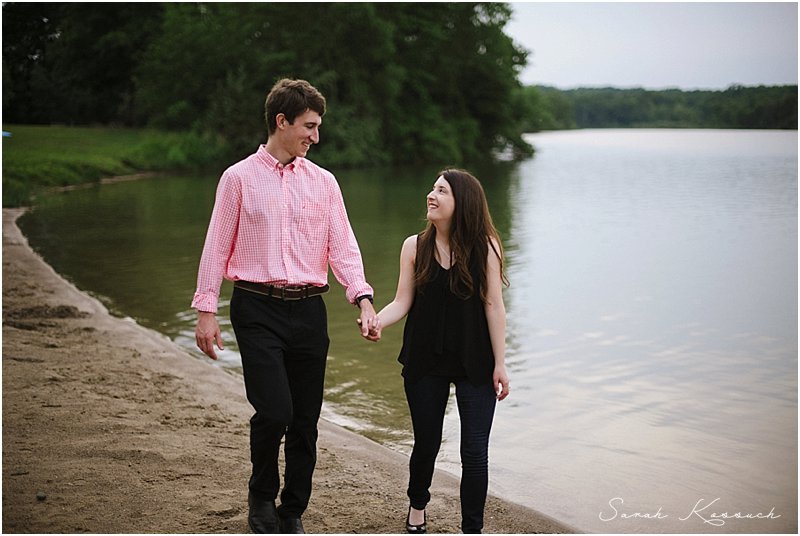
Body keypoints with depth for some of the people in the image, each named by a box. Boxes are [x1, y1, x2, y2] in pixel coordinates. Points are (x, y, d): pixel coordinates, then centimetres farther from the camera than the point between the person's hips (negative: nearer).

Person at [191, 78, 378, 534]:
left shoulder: (323, 181, 10)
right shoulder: (240, 178, 2)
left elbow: (342, 246, 4)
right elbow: (217, 247, 2)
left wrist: (363, 298, -11)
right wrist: (206, 310, -3)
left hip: (308, 309, 3)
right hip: (257, 309, -3)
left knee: (305, 420, 6)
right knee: (274, 411, -14)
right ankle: (261, 495, 15)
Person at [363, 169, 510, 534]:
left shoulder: (485, 246, -7)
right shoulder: (415, 246, -1)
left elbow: (493, 306, -6)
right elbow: (403, 301, -2)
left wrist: (499, 364, -6)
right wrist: (377, 321, -23)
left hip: (474, 364, -2)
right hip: (425, 363, 2)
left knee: (474, 451, -3)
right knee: (426, 443, 15)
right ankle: (417, 507, 42)